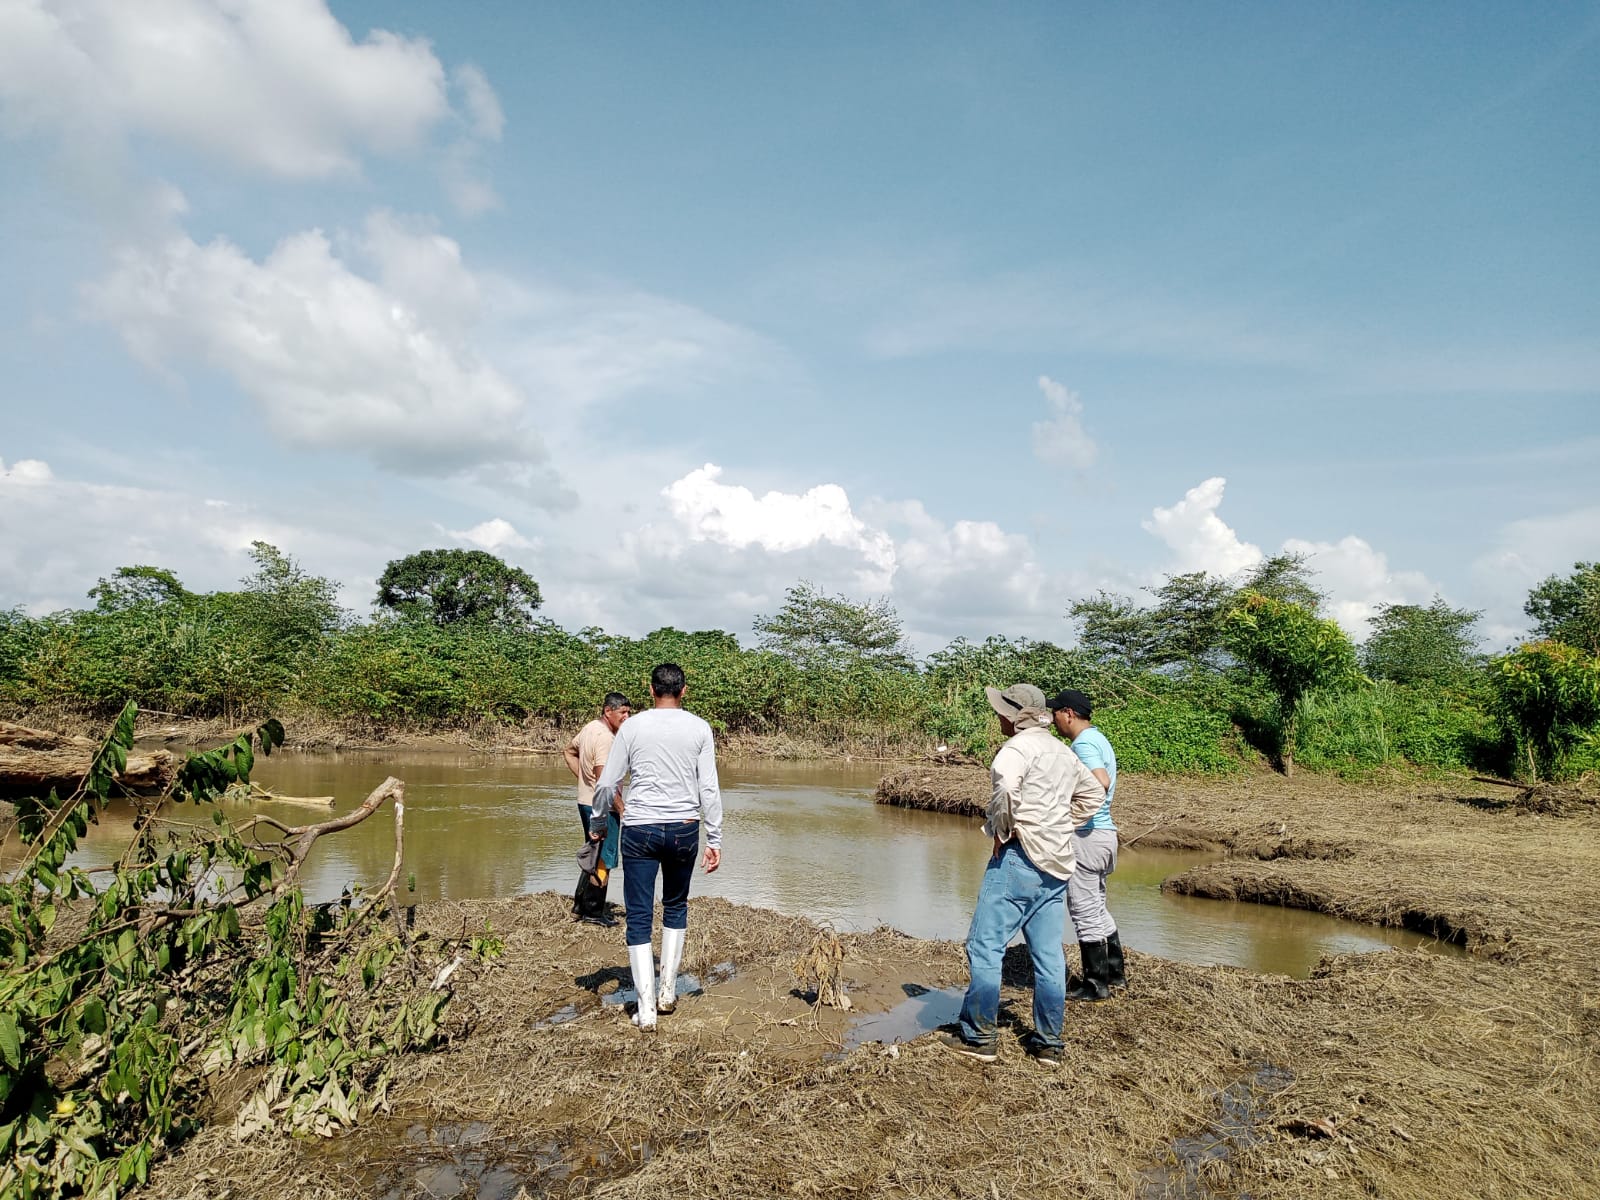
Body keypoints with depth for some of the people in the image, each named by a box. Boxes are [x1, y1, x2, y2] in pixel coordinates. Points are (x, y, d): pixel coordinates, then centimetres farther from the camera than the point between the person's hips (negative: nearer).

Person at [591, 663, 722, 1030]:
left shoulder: (633, 727, 0)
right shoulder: (699, 728, 1)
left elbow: (606, 785, 2)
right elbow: (709, 789, -1)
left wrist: (596, 825, 17)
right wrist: (714, 839, 5)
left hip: (639, 829, -1)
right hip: (683, 828, 1)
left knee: (639, 917, 5)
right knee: (676, 907, 21)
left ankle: (646, 1007, 3)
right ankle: (668, 992, 24)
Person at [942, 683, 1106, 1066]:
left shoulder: (1019, 746, -11)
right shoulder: (1063, 752, 17)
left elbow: (1005, 785, -31)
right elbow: (1093, 794, 29)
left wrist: (1001, 831, -17)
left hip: (1021, 857, -9)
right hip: (1057, 864, 9)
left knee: (985, 945, -1)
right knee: (1049, 955, 12)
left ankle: (978, 1036, 3)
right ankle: (1049, 1043, 18)